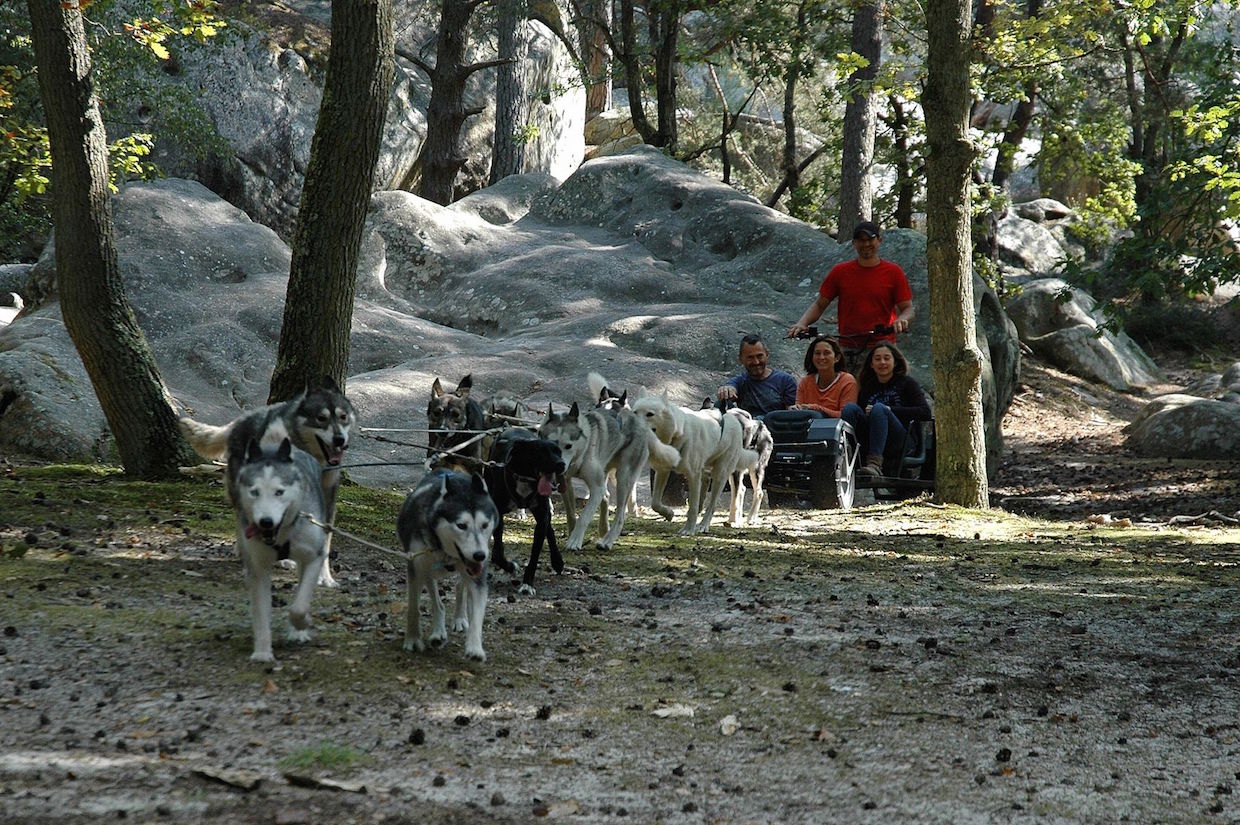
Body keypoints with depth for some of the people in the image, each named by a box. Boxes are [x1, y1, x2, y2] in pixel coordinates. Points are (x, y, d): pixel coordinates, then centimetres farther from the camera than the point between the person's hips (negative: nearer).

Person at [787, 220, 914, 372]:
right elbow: (819, 304, 11)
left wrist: (902, 320, -18)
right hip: (847, 351, 1)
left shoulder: (893, 272, 5)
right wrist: (802, 323, -7)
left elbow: (908, 308, 6)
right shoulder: (840, 272, 8)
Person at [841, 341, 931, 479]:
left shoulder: (907, 383, 13)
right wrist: (866, 414, -10)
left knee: (879, 409, -29)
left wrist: (889, 410, -9)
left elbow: (925, 412, -3)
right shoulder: (866, 387, 24)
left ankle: (875, 464, -48)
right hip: (868, 445, 3)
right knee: (850, 408, -18)